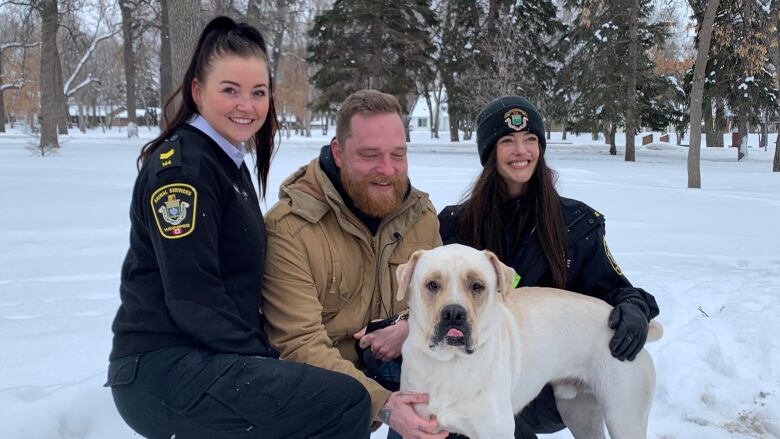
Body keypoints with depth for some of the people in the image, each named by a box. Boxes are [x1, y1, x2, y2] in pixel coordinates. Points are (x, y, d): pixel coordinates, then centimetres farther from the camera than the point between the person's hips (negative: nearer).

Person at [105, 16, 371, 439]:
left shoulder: (228, 163, 16)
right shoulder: (182, 166, -13)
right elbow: (191, 297, -19)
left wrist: (265, 354, 7)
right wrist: (267, 358, -13)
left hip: (201, 362, 9)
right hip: (163, 371, -9)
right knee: (348, 402, -16)